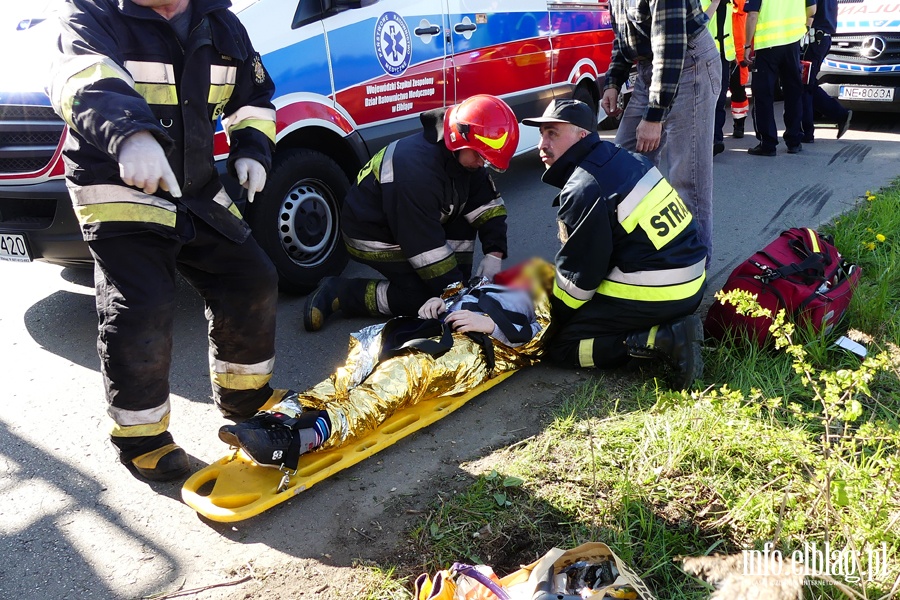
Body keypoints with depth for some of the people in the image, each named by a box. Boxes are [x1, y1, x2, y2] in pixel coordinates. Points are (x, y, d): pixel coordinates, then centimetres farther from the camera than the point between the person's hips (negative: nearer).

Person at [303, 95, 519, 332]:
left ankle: (458, 280, 5)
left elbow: (488, 204, -2)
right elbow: (425, 247, -32)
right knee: (428, 295, -17)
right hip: (374, 237, -9)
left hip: (413, 225, 9)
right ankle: (337, 293, -9)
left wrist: (494, 253, -15)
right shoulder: (417, 170, -36)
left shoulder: (462, 156, -9)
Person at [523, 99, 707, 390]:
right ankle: (672, 326, 9)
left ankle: (664, 340, -13)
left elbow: (578, 275, -12)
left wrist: (555, 320, 5)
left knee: (561, 346, -1)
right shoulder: (620, 156, 9)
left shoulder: (583, 189, -18)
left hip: (654, 295, -9)